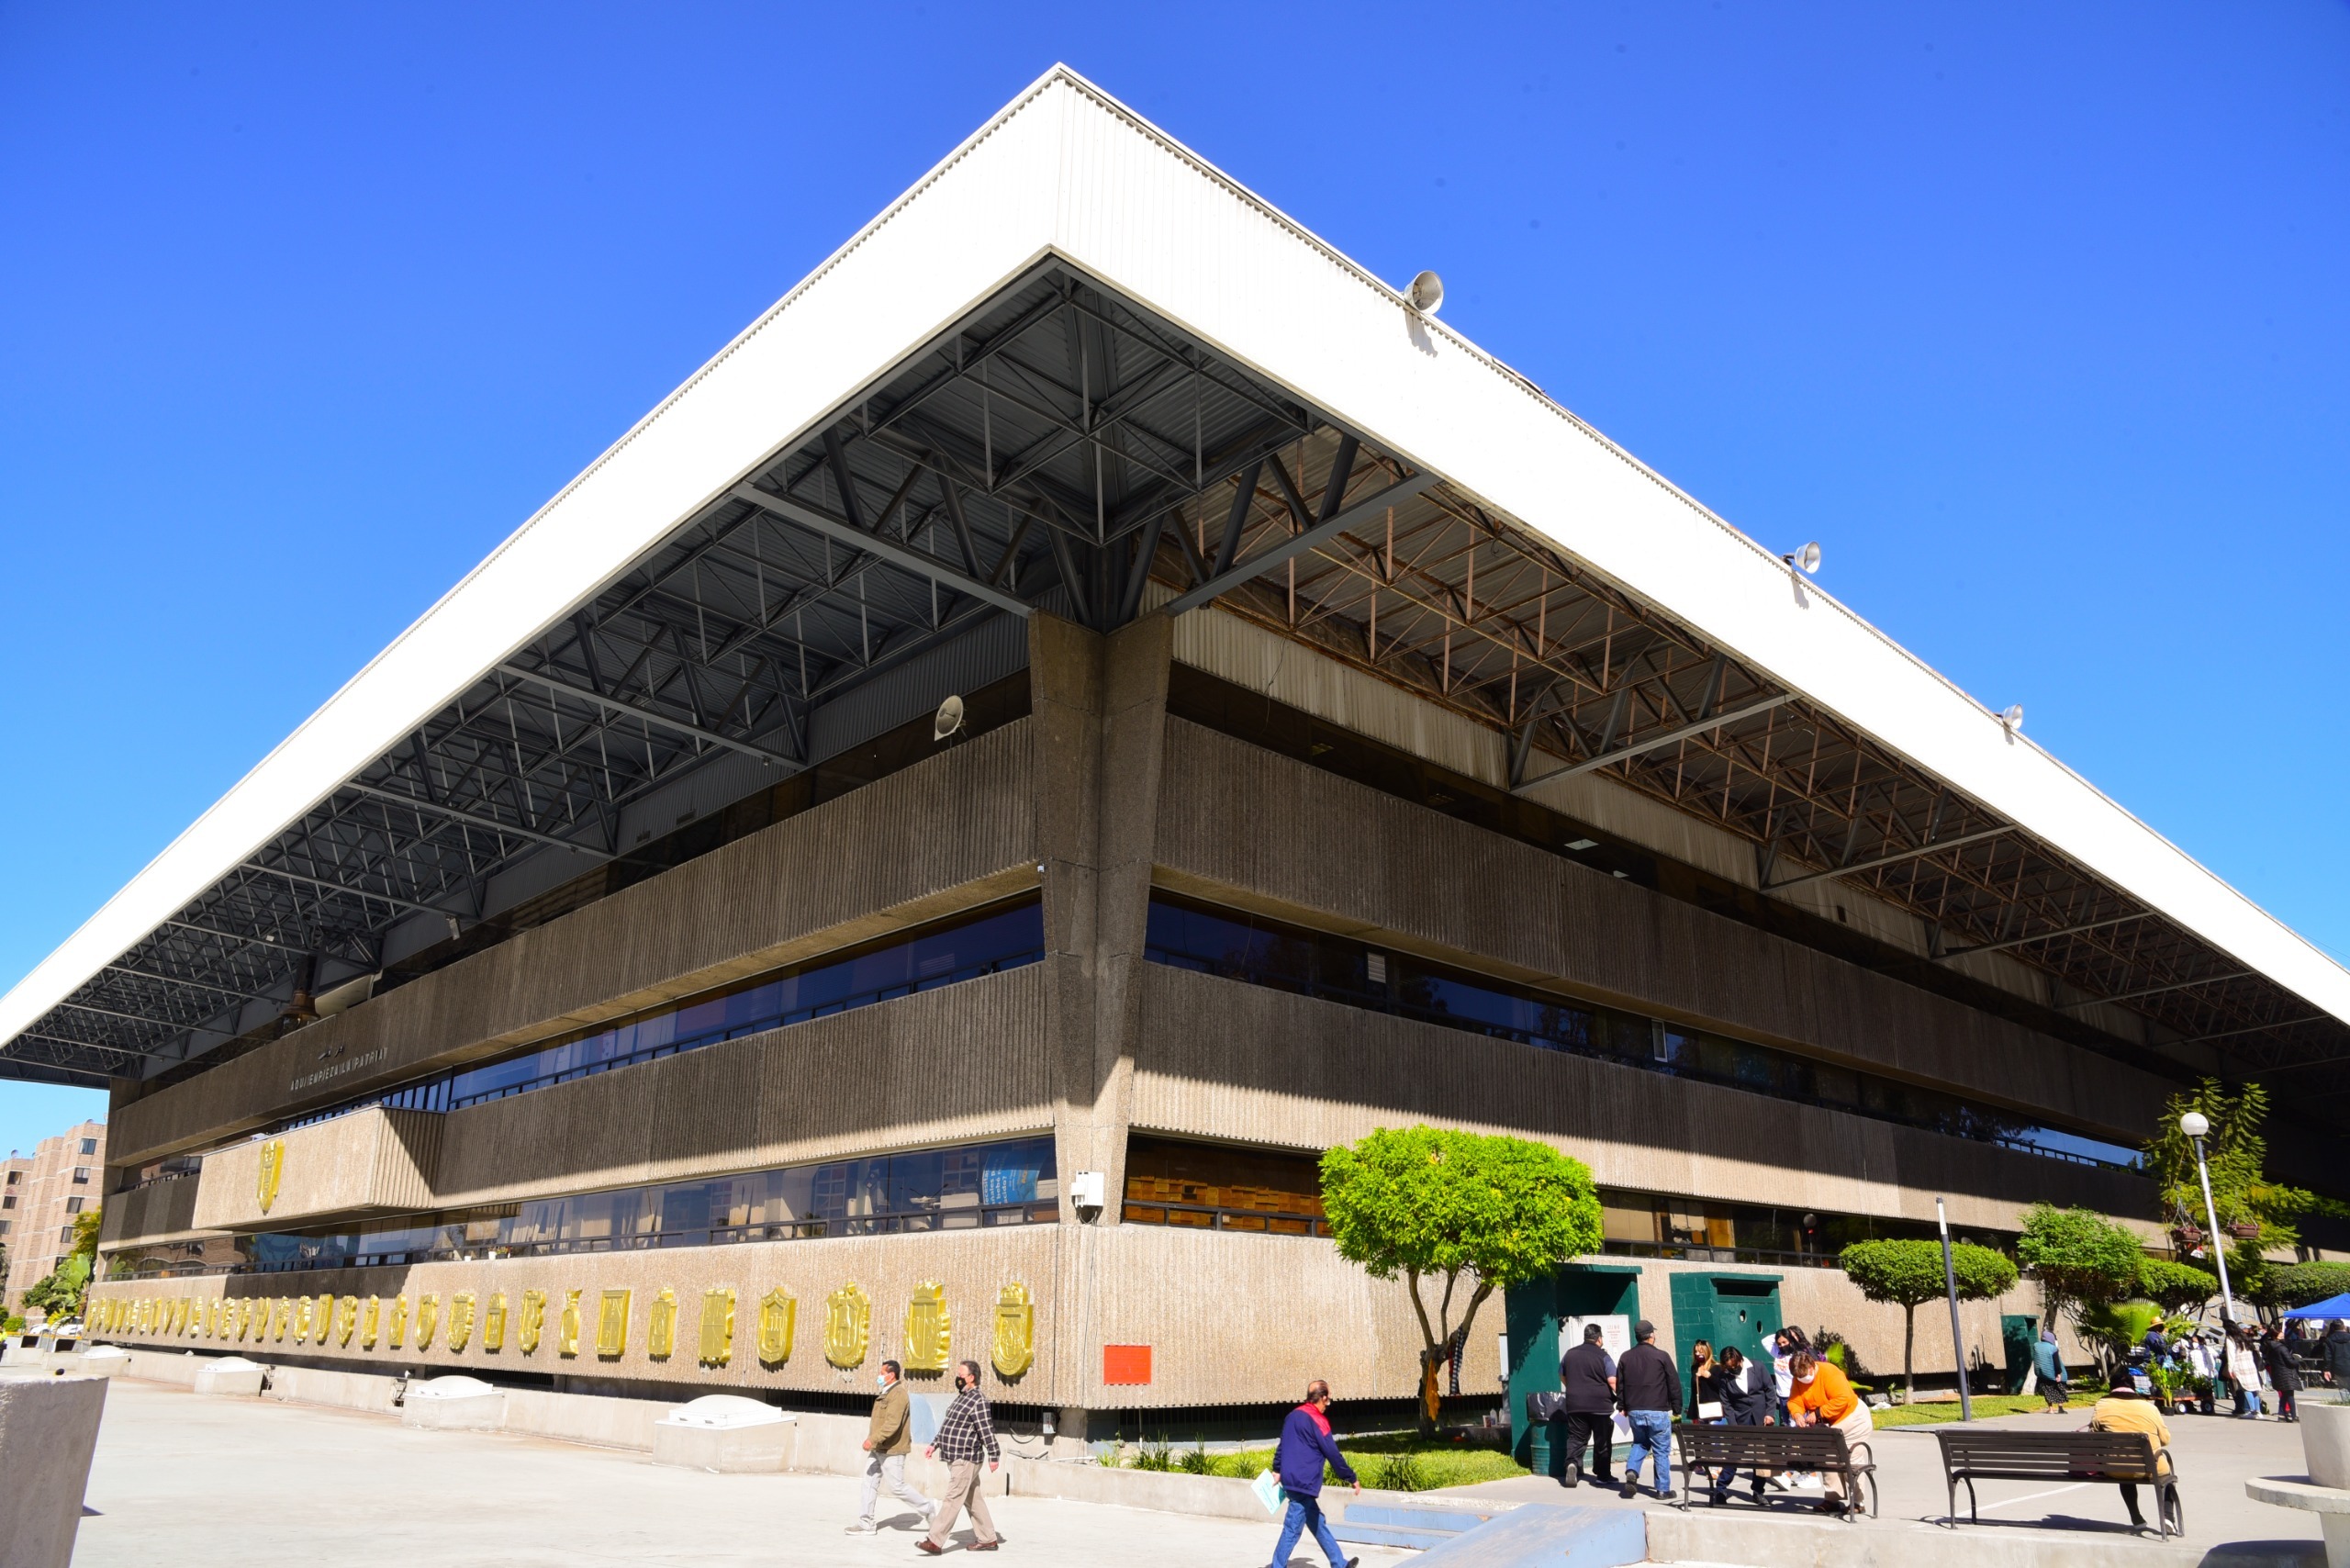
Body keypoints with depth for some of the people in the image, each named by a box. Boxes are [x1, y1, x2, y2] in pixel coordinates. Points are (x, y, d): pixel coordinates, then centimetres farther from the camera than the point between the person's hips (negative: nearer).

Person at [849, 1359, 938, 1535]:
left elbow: (892, 1424, -28)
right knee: (870, 1483, 8)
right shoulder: (887, 1393, 13)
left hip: (891, 1450, -10)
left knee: (897, 1487, -3)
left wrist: (873, 1439, -30)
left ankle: (928, 1508, 11)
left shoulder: (898, 1395, -19)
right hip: (878, 1449, 10)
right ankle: (866, 1523, 13)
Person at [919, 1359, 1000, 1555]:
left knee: (952, 1499, -9)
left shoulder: (978, 1400, -15)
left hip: (966, 1459, -10)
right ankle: (988, 1539, 20)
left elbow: (987, 1430, -19)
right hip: (956, 1458, 10)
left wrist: (993, 1456, -21)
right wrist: (934, 1445, 21)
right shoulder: (961, 1397, 15)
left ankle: (935, 1541, -9)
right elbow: (948, 1426, 23)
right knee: (974, 1500, 13)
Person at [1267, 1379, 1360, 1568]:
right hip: (1304, 1482, -9)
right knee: (1293, 1528, -3)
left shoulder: (1293, 1415, 12)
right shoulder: (1316, 1420, -14)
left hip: (1290, 1478, 9)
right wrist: (1352, 1479, -6)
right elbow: (1332, 1453, -14)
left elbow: (1282, 1445, 18)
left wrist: (1277, 1470, 25)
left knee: (1318, 1522, 16)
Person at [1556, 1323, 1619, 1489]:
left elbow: (1562, 1376, 20)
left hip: (1575, 1405, 3)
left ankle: (1572, 1462, -18)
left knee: (1576, 1437, 5)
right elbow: (1613, 1381, -14)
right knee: (1602, 1441, 10)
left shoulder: (1570, 1354, 8)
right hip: (1600, 1405, -3)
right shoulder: (1603, 1356, -7)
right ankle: (1602, 1475, 17)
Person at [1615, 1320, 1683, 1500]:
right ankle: (1663, 1489, 8)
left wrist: (1623, 1406, 20)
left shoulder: (1626, 1357, 6)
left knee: (1640, 1443, 21)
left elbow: (1619, 1384, 11)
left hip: (1634, 1411, 4)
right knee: (1661, 1450, 6)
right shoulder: (1661, 1356, -7)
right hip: (1658, 1411, -4)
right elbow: (1674, 1384, -4)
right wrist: (1677, 1409, 6)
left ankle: (1631, 1471, -2)